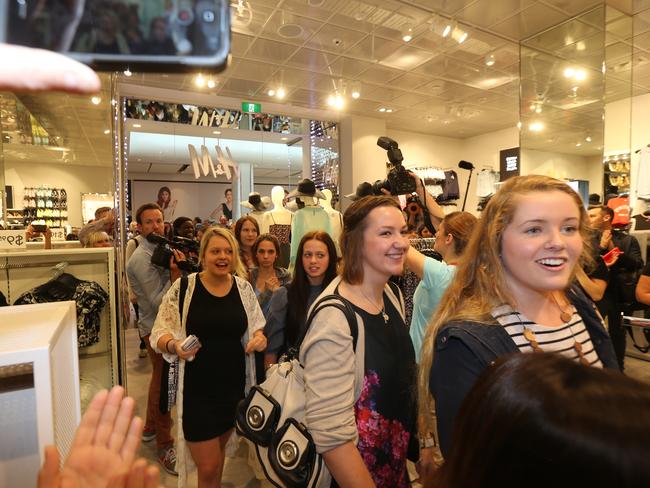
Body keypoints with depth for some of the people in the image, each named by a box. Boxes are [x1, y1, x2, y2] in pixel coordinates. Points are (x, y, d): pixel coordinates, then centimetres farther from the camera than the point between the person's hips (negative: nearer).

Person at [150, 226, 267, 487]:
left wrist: (259, 337, -13)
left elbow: (256, 328, 9)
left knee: (218, 451, 25)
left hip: (234, 386, 4)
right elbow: (159, 333, -6)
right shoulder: (183, 287, -10)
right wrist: (174, 345, -26)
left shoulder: (243, 288, -1)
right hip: (196, 389, -3)